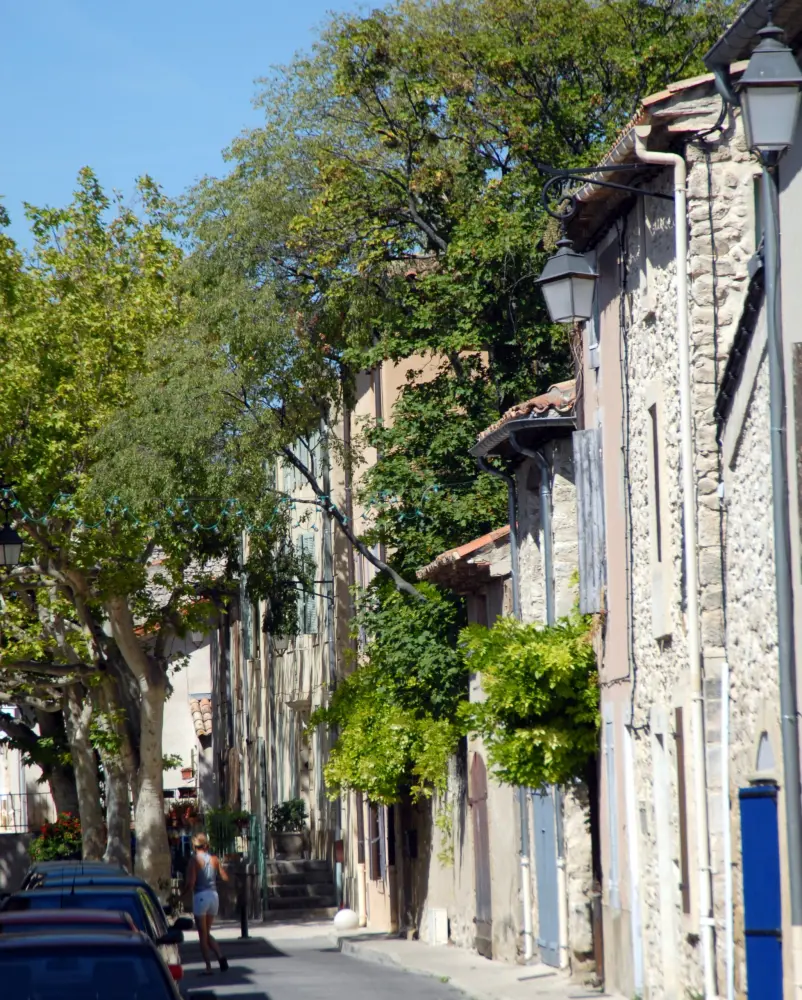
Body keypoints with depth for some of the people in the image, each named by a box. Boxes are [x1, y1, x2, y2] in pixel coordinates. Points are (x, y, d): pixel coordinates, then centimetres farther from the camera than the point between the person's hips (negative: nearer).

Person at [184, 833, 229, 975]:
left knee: (202, 935, 4)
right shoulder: (214, 858, 5)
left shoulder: (195, 860, -9)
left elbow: (191, 882, -15)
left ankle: (208, 967, 1)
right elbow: (225, 878, 10)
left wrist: (187, 891, 5)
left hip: (200, 896, -5)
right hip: (214, 895, 5)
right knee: (207, 933, 17)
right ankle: (221, 957, -4)